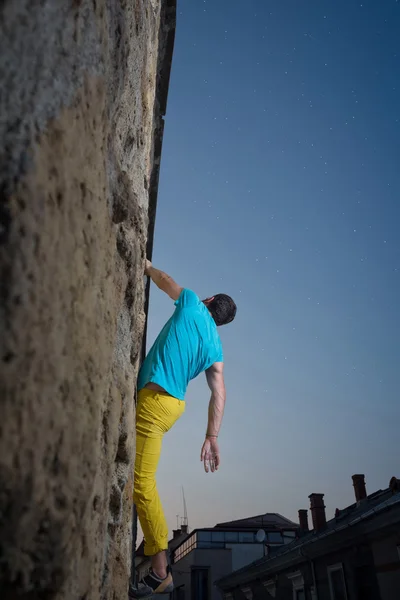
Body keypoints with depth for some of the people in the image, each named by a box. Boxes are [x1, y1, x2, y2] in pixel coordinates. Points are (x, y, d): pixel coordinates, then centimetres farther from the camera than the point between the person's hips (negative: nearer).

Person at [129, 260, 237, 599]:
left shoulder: (193, 305, 2)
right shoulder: (216, 347, 14)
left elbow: (164, 280, 15)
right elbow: (219, 393, 5)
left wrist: (147, 266, 36)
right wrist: (212, 437, 3)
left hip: (155, 397, -8)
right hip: (173, 402, 8)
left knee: (143, 483, -9)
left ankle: (160, 572, -7)